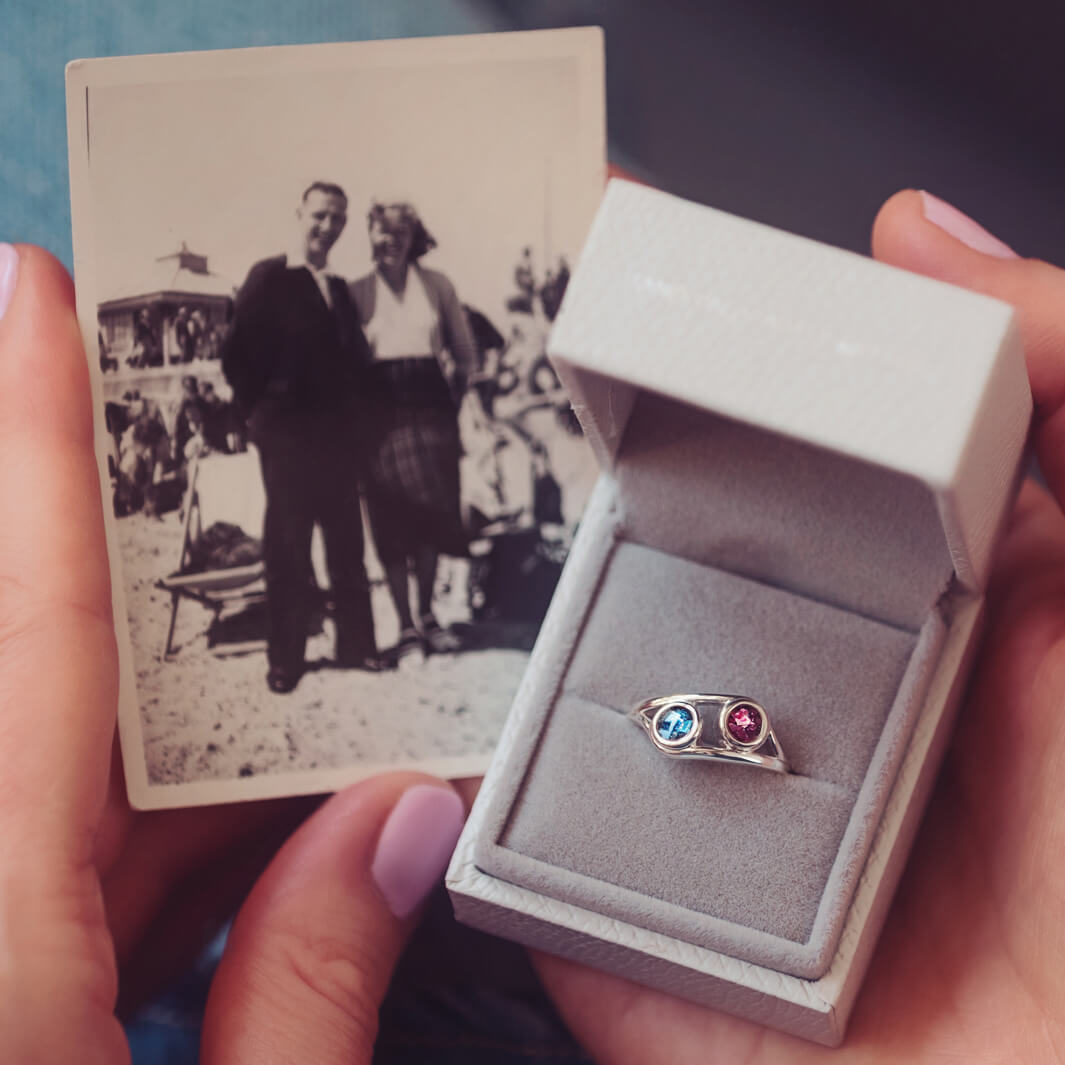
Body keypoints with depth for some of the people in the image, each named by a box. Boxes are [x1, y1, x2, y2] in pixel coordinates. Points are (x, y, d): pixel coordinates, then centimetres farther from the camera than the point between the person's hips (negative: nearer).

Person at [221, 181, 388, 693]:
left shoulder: (340, 289, 14)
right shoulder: (268, 278, -4)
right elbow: (237, 356, -8)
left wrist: (354, 417, 8)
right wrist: (262, 415, -6)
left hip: (337, 435, 5)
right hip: (287, 436, -5)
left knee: (348, 545, 9)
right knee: (287, 549, 1)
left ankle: (355, 644, 18)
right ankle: (285, 657, 8)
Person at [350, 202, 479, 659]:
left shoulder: (436, 285, 8)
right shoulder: (356, 292, 6)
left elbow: (466, 350, 13)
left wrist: (455, 380, 2)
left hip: (430, 406, 1)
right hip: (382, 412, -1)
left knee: (432, 515, 2)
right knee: (392, 521, -1)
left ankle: (426, 615, 19)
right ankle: (406, 626, 7)